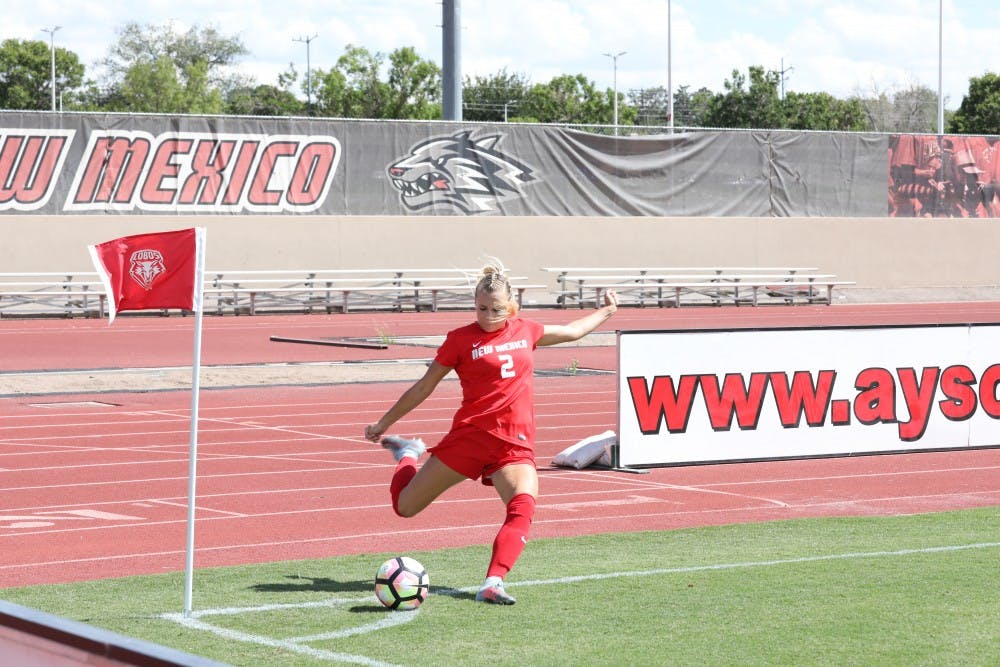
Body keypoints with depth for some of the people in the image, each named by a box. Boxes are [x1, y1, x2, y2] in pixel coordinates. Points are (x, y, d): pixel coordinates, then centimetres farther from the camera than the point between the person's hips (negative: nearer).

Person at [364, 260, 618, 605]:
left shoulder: (525, 330, 11)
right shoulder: (460, 339, -1)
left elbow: (571, 331, 31)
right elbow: (424, 387, 7)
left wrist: (606, 311, 40)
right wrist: (384, 423, 11)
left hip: (516, 444, 2)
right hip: (470, 435, -2)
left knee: (523, 507, -27)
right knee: (405, 506, 4)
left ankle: (492, 583, -31)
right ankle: (408, 453, 37)